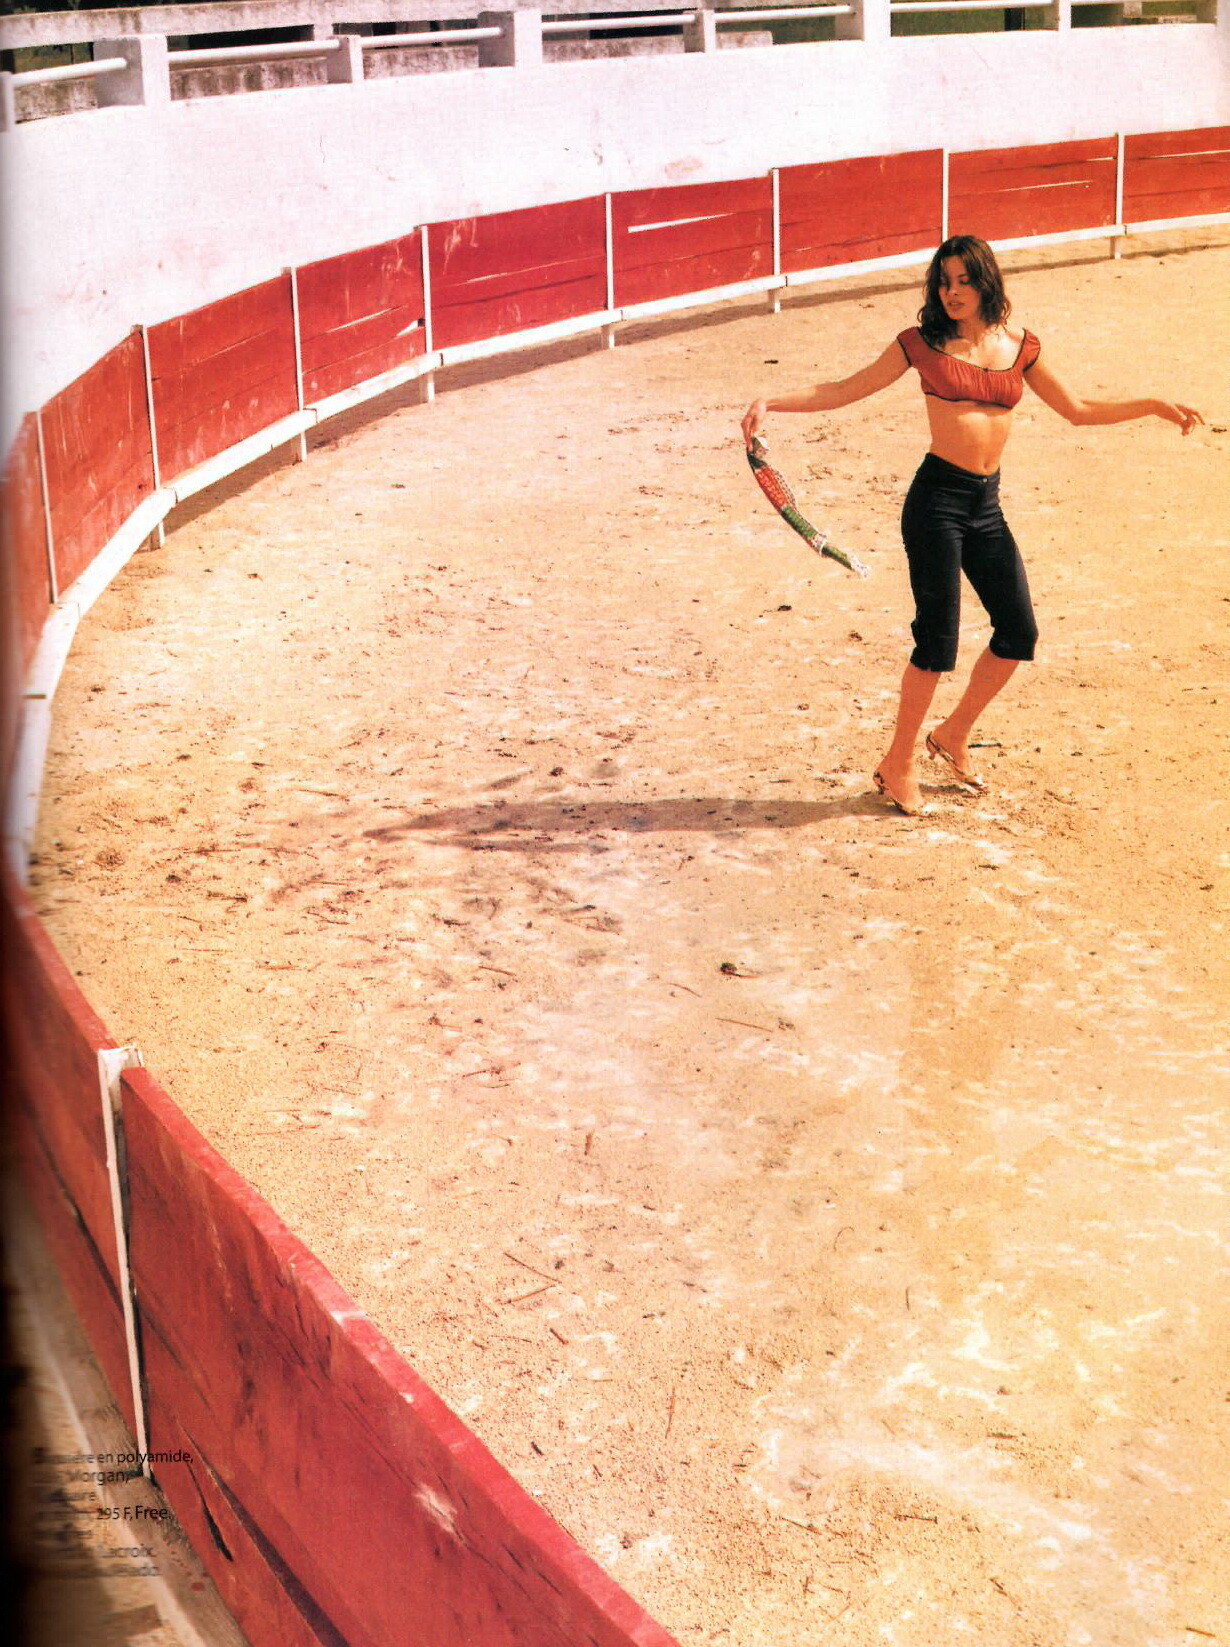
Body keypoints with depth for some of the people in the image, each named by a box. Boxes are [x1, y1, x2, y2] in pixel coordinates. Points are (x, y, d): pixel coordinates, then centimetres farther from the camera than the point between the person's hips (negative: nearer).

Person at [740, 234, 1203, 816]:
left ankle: (953, 735, 27)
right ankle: (898, 765, 11)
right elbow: (845, 390, 1)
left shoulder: (1019, 347, 9)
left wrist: (1155, 406, 16)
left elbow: (1078, 409, 20)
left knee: (1018, 633, 6)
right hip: (937, 499, -5)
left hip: (987, 505, 5)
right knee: (937, 641, -6)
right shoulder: (923, 342, 0)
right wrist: (771, 403, -10)